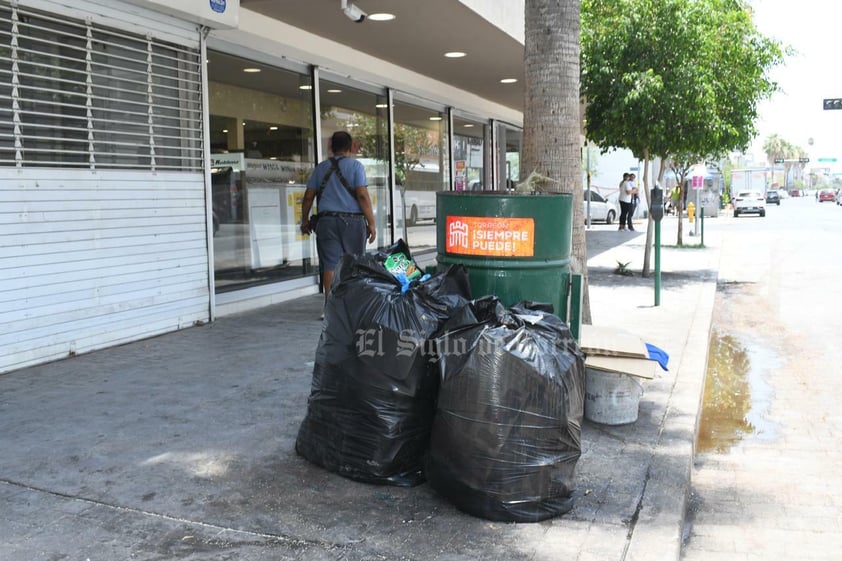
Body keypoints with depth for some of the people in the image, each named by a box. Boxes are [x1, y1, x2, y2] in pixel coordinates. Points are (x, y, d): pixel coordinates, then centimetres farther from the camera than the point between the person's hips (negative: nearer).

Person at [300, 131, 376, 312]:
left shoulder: (321, 168, 11)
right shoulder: (355, 166, 0)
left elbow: (308, 197, 11)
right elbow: (362, 195, -10)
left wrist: (305, 220, 23)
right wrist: (371, 223, -8)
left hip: (327, 221, 2)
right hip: (353, 221, -2)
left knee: (330, 264, -1)